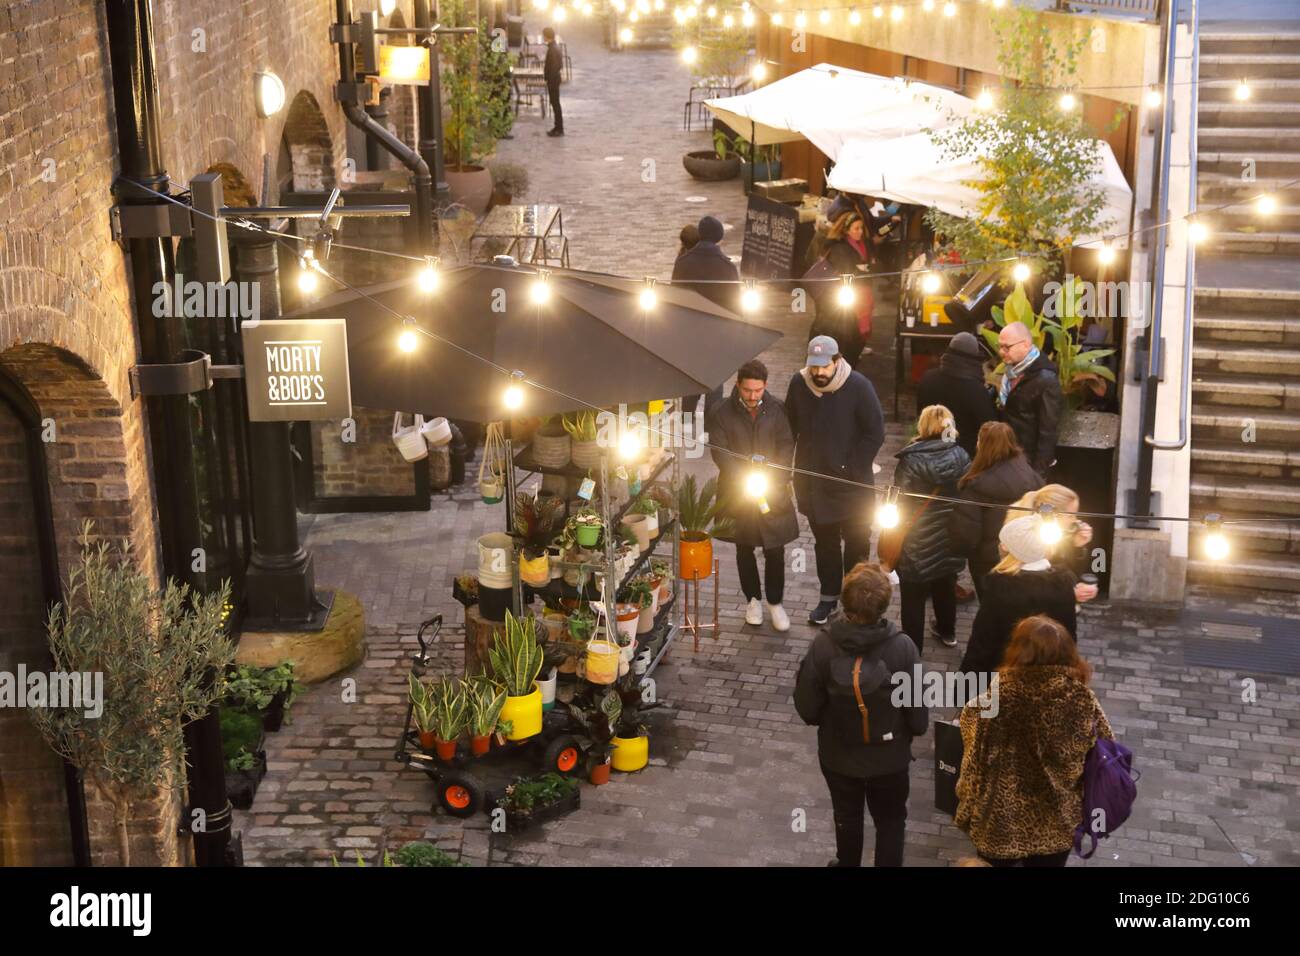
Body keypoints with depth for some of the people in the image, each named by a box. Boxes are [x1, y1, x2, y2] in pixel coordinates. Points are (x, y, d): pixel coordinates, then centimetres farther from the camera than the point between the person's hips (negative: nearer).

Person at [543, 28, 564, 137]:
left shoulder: (552, 49, -20)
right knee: (555, 103, 15)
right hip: (554, 78, 10)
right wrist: (546, 66, 14)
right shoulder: (555, 46, 10)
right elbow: (560, 64, 17)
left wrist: (550, 82, -19)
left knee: (555, 103, -4)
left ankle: (559, 129, 0)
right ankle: (558, 127, 21)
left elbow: (554, 67, -22)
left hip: (553, 79, -10)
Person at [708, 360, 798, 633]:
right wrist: (745, 480, -20)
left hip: (773, 490, 0)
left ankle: (775, 602, 19)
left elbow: (786, 447, -2)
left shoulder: (777, 409, -3)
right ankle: (753, 599, 30)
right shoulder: (722, 413, -7)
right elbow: (720, 453, -10)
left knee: (775, 550, 1)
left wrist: (771, 479, -14)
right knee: (744, 549, 13)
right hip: (737, 493, 0)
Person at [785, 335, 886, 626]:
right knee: (824, 540, 15)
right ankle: (829, 595, 28)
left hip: (851, 482, -3)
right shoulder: (799, 384, -5)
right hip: (813, 480, 3)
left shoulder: (858, 387, -16)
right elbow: (790, 428, 8)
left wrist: (853, 469, -14)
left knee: (857, 541, 9)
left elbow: (875, 434, -11)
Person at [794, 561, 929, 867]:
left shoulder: (823, 645, -24)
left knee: (847, 816, 27)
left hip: (838, 754, 2)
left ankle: (847, 863, 49)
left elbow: (807, 707, -14)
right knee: (890, 821, 23)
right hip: (890, 755, -1)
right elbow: (917, 709, -16)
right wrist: (915, 730, 7)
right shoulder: (902, 647, -27)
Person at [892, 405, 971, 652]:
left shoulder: (911, 460, -19)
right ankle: (947, 632, 46)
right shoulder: (960, 456, -7)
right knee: (945, 586, 26)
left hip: (917, 543, -5)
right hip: (950, 537, 5)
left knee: (913, 598, 7)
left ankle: (912, 649, 14)